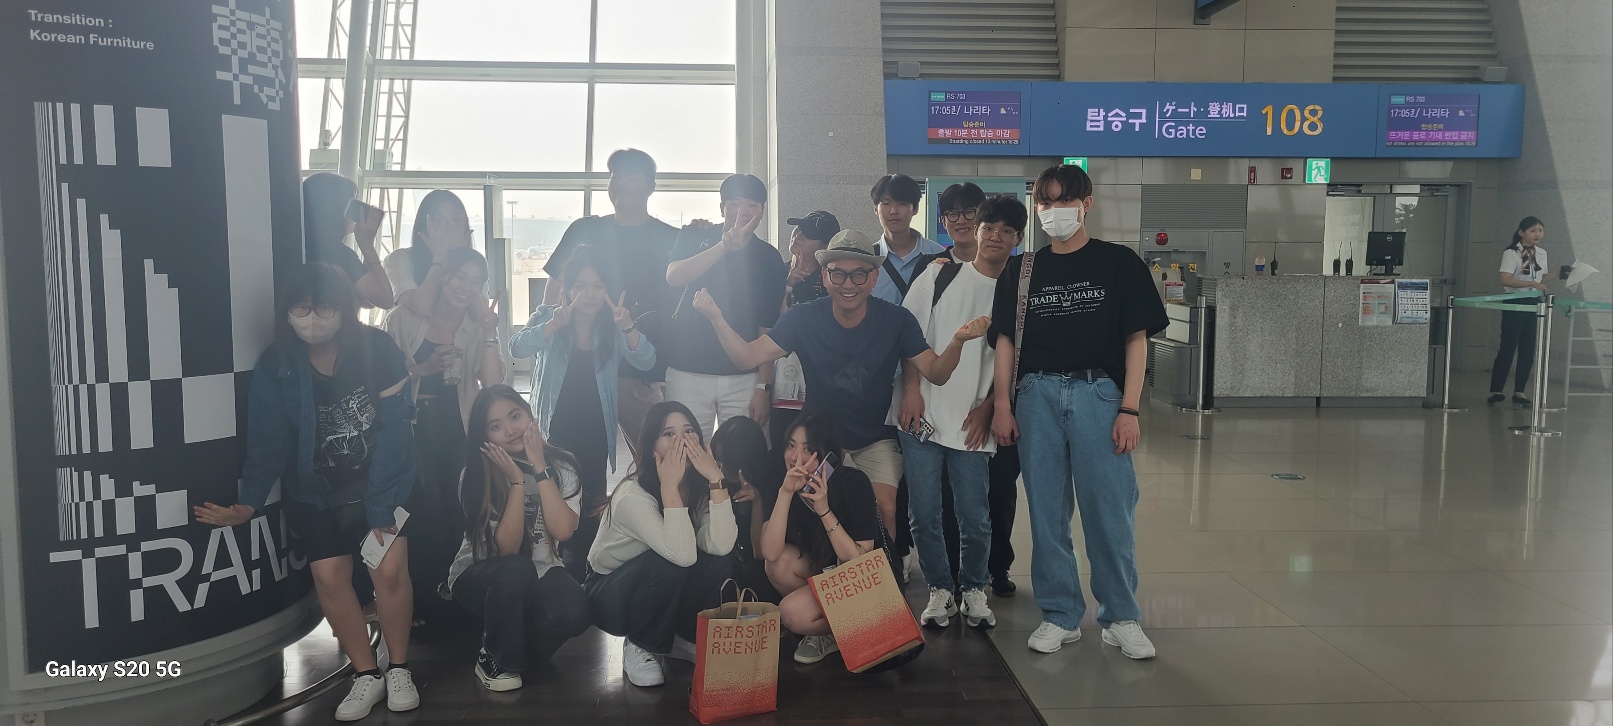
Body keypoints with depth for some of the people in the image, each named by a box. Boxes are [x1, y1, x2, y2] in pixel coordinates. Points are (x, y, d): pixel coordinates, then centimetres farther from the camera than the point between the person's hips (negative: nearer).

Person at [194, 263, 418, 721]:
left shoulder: (377, 349, -19)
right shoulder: (275, 366, -11)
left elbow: (392, 429, -19)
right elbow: (267, 442, -11)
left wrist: (380, 503, -22)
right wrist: (249, 502, -26)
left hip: (381, 483, -2)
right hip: (314, 493, 2)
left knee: (390, 569, -12)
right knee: (329, 577, -4)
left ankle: (399, 670, 8)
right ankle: (366, 675, 13)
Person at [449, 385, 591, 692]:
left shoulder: (561, 465, -10)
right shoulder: (476, 476, -15)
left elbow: (563, 530, -26)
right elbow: (508, 548, -23)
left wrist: (540, 468, -26)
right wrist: (517, 480, -28)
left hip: (539, 575, 2)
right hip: (479, 576, -1)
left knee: (574, 612, -32)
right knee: (517, 570, -37)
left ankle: (517, 650, 3)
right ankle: (494, 660, -10)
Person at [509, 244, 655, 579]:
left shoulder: (613, 326, 1)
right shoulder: (548, 317, -3)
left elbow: (646, 362, -13)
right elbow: (517, 348, -20)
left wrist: (628, 328, -33)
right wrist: (555, 325, -39)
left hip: (595, 436, 2)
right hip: (553, 433, -1)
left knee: (590, 508, 8)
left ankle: (583, 574, 23)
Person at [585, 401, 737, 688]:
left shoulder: (699, 485, -12)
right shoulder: (633, 496, -29)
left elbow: (721, 546, -29)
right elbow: (682, 555, -41)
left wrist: (717, 480, -32)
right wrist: (669, 486, -40)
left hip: (667, 593, 5)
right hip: (610, 596, -5)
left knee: (719, 562, -22)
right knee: (668, 563, -34)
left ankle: (686, 638, 4)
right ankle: (641, 646, -8)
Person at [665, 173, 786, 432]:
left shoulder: (769, 258, 5)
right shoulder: (696, 236, 4)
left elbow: (767, 328, 4)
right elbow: (674, 277, -17)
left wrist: (763, 387, -2)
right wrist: (725, 246, -27)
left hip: (743, 377, 1)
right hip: (688, 372, -1)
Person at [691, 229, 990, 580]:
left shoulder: (896, 320, -14)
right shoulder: (803, 318, -15)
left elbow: (936, 373, -14)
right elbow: (748, 357, -18)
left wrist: (958, 340, -34)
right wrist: (717, 317, -34)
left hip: (877, 440, 0)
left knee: (885, 509, -16)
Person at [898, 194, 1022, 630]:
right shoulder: (940, 275, 4)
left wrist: (987, 408, -2)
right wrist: (912, 389, -5)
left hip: (973, 423, 0)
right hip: (923, 414, 0)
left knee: (975, 518, 3)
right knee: (924, 515, 3)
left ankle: (974, 590, 26)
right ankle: (940, 591, 22)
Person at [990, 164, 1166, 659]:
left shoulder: (1118, 264, 5)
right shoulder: (1021, 271, 11)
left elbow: (1136, 340, 2)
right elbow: (1006, 340, 11)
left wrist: (1129, 409, -6)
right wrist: (1003, 405, 3)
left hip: (1098, 393, -2)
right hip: (1038, 395, 3)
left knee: (1109, 509, -1)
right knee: (1046, 510, 6)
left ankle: (1121, 617, 14)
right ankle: (1059, 616, 18)